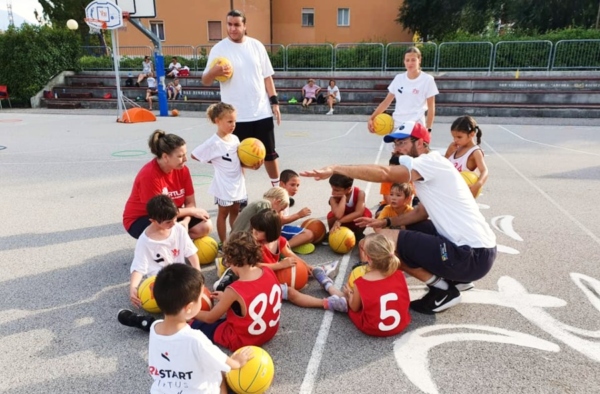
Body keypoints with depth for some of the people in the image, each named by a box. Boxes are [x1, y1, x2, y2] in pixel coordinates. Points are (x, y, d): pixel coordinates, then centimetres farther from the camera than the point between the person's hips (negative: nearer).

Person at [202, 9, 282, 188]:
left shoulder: (256, 45, 5)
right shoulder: (219, 49, -2)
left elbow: (267, 76, 10)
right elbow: (205, 81, -2)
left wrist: (274, 102, 3)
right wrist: (214, 72, -24)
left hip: (262, 112, 2)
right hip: (236, 115, -2)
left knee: (269, 152, 12)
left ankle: (277, 188, 28)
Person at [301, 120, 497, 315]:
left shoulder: (431, 162, -13)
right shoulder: (430, 170, 16)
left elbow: (383, 173, -28)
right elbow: (421, 212, 21)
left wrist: (335, 169, -28)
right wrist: (385, 222, 12)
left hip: (472, 256, -10)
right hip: (476, 248, 10)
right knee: (411, 229, 29)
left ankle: (442, 289, -1)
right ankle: (455, 278, 17)